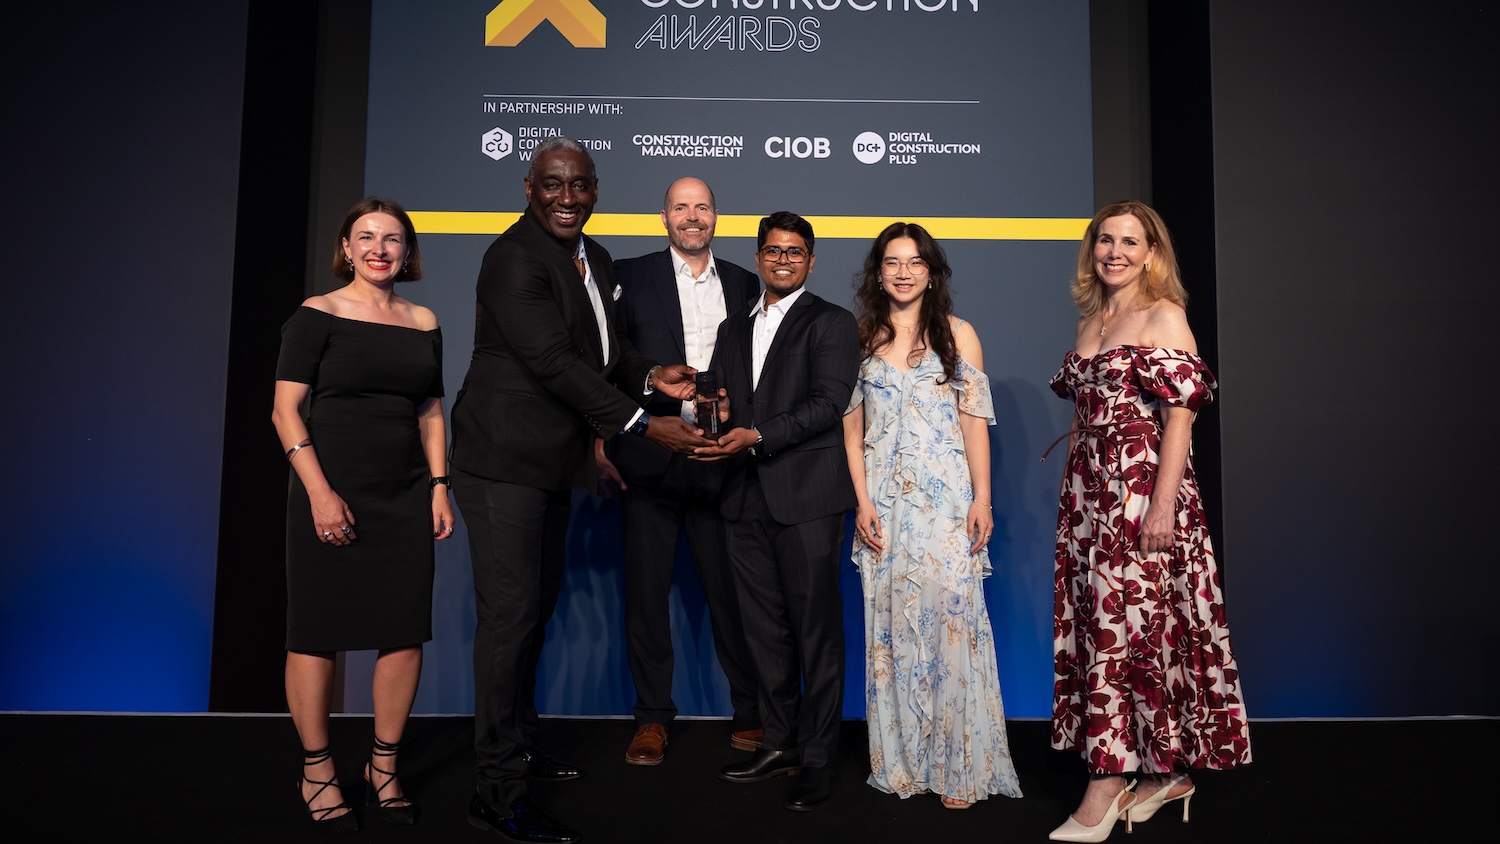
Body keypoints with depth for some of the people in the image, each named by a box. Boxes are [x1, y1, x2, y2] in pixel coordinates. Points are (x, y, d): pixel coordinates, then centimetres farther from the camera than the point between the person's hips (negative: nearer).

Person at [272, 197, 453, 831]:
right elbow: (286, 409, -6)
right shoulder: (317, 315, -2)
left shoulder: (423, 323, 11)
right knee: (317, 632, 3)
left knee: (405, 632, 4)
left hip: (406, 498, 4)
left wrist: (439, 486, 5)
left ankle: (384, 767, 21)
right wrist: (319, 493, -13)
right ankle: (317, 773, 20)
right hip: (331, 497, -4)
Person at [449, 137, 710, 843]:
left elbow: (603, 344, 19)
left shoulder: (593, 258, 13)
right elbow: (555, 361, -23)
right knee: (510, 616, -7)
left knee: (537, 605, 18)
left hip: (550, 463, 10)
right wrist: (642, 425, -24)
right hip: (504, 461, -10)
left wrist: (651, 375, -1)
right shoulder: (514, 259, -16)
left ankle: (520, 746, 35)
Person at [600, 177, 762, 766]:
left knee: (731, 589, 7)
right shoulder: (630, 277, 4)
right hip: (649, 458, -1)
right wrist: (603, 440, -7)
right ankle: (652, 718, 19)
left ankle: (750, 713, 20)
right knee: (646, 589, 6)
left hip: (721, 458, 2)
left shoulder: (742, 283, 12)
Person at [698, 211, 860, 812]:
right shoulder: (734, 328, 22)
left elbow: (829, 403, -10)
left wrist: (758, 436, -19)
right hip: (748, 498, 6)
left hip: (806, 497, -6)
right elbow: (721, 397, 21)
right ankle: (780, 744, 25)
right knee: (765, 629, 12)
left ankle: (817, 761, 9)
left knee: (816, 632, -1)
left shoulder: (830, 323, 1)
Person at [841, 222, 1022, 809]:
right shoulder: (862, 338, 9)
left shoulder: (957, 334, 6)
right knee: (890, 622, 5)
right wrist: (863, 501, -2)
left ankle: (958, 765, 6)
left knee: (951, 617, -5)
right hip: (883, 500, 2)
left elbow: (974, 421, 2)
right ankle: (902, 760, 17)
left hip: (945, 496, -2)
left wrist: (982, 499, -6)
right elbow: (853, 427, 7)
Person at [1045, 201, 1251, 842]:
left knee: (1126, 625, -6)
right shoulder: (1089, 320, 16)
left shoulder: (1163, 316, -5)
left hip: (1145, 487, -7)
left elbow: (1180, 417, -12)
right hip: (1090, 492, 7)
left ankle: (1104, 791, 1)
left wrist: (1163, 504, -19)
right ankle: (1168, 773, 19)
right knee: (1101, 621, 7)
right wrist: (1073, 493, 15)